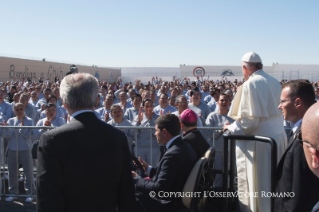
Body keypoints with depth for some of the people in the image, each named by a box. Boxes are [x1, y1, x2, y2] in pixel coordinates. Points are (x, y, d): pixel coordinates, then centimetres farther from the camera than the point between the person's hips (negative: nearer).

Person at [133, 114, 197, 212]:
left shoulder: (173, 154, -26)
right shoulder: (184, 146, 3)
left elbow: (159, 188, -22)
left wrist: (137, 179, -9)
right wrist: (148, 169, 13)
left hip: (169, 204, -9)